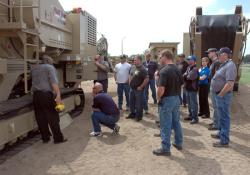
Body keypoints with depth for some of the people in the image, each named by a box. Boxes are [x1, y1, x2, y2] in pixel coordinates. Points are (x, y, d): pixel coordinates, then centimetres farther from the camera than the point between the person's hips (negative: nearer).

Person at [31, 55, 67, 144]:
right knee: (53, 117, -1)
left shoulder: (33, 69, 23)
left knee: (41, 118, 10)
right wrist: (58, 95, -20)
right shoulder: (50, 67, 2)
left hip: (36, 95, 6)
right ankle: (58, 138, 3)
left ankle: (45, 138, 17)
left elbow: (34, 81, 19)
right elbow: (54, 82, -13)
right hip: (46, 94, -6)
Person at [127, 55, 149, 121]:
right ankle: (132, 114, 34)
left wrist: (141, 87, -19)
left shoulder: (142, 69, -18)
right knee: (131, 102, 18)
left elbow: (146, 79, -24)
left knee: (139, 103, 5)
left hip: (138, 89, -8)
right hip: (132, 88, 8)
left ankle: (139, 116, 19)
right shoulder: (133, 67, 5)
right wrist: (130, 82, 12)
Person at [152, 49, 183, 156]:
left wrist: (158, 99, -9)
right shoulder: (178, 70, 8)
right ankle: (178, 143, 31)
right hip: (177, 98, 8)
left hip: (167, 99, -8)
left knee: (166, 125, 0)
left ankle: (165, 148, 8)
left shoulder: (164, 71, -19)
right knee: (176, 122, 19)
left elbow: (161, 89, -25)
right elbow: (181, 84, 14)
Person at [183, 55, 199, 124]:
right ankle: (191, 115, 30)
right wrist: (186, 76, -11)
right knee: (189, 103, 18)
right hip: (188, 88, 9)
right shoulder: (188, 68, 13)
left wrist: (185, 76, -6)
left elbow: (190, 77, -25)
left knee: (193, 103, -3)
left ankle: (195, 118, 3)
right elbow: (184, 75, 11)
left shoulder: (195, 69, -14)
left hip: (193, 88, -9)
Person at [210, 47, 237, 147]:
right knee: (222, 116, 21)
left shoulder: (230, 66, -19)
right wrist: (219, 94, 14)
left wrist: (221, 94, -20)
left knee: (224, 117, -2)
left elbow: (230, 84, -28)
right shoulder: (224, 65, 12)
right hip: (219, 95, 10)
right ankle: (221, 133, 37)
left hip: (223, 96, -10)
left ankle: (224, 141, 7)